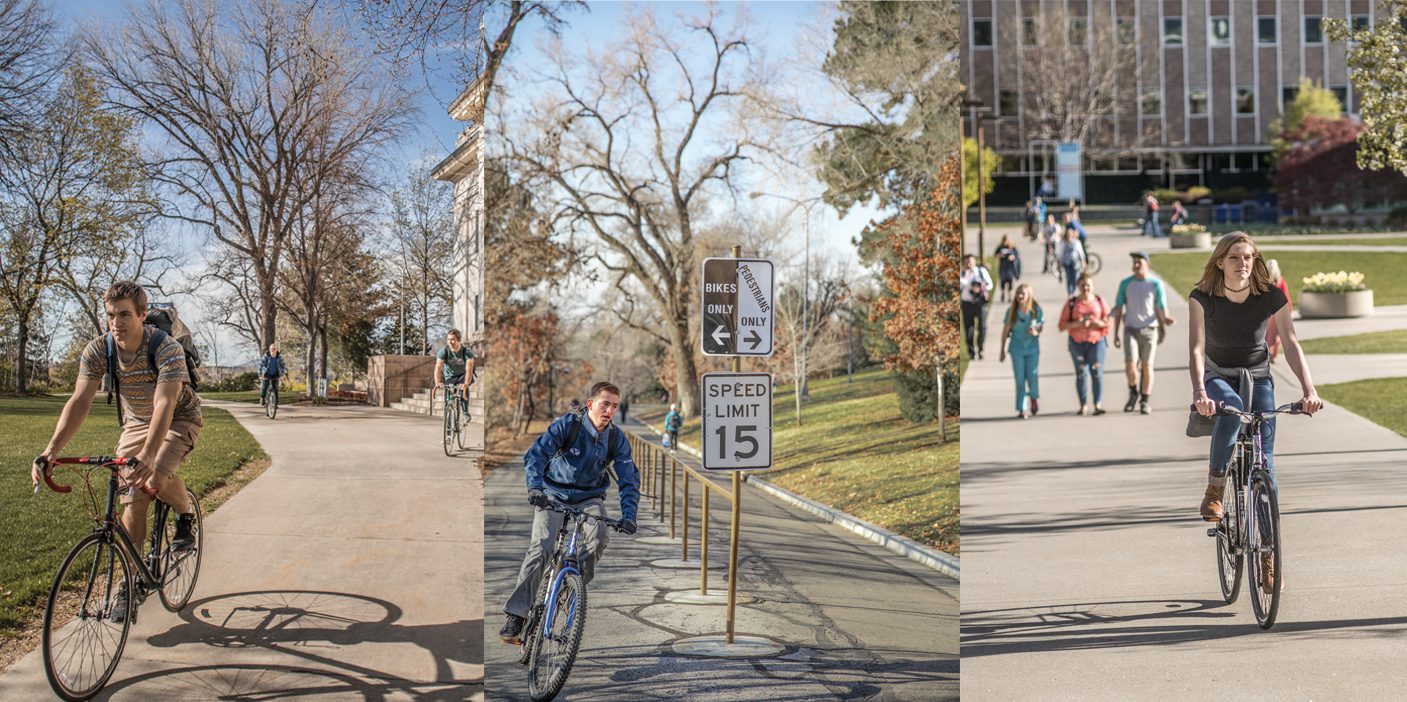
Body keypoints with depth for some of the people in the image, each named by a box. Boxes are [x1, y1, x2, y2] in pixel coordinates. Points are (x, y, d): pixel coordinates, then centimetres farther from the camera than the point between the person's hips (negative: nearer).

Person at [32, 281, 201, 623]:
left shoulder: (166, 348, -31)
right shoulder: (98, 350, -18)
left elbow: (164, 406, -40)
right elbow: (79, 401, -24)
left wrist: (146, 456, -54)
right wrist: (51, 451, -38)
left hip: (179, 419, -4)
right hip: (135, 422, 4)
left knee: (155, 478, -31)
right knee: (133, 501, -2)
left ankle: (185, 515, 1)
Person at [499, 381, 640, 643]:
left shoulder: (616, 439, -9)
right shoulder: (568, 424, -17)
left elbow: (629, 478, -11)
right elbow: (536, 453, -26)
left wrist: (628, 514, -26)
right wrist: (535, 487, -43)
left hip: (589, 496, 2)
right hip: (554, 493, -2)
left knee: (598, 538, -28)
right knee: (540, 548, -19)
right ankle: (515, 615, -14)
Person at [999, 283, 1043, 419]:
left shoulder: (1036, 310, -7)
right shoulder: (1012, 311, -7)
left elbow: (1043, 326, 4)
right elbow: (1005, 330, 0)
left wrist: (1036, 332, -20)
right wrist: (1002, 350, 3)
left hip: (1032, 348, 0)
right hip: (1017, 348, 0)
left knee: (1032, 376, -3)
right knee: (1020, 379, 0)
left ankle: (1034, 399, 30)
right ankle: (1022, 409, 9)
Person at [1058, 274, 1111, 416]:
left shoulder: (1100, 301, 7)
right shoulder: (1071, 303, 4)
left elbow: (1108, 321, 6)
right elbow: (1062, 325, 0)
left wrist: (1097, 322, -14)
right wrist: (1077, 323, -16)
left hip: (1096, 341, 0)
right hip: (1077, 343, 0)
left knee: (1097, 372, -7)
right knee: (1081, 374, 0)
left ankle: (1097, 404, -3)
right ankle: (1083, 405, 5)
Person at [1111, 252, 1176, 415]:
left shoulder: (1156, 284, -2)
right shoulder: (1125, 284, 2)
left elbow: (1161, 309, -2)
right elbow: (1118, 309, 6)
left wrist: (1165, 320, -25)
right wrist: (1115, 334, 1)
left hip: (1149, 330, -1)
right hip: (1130, 330, 1)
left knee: (1147, 366, 1)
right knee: (1130, 364, -14)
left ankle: (1144, 402, 12)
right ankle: (1133, 393, 11)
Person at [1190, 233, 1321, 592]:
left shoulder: (1272, 296, -13)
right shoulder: (1203, 298, -16)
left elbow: (1291, 343, -17)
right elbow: (1196, 349, -25)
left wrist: (1309, 389, -32)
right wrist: (1199, 393, -42)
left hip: (1258, 377, 1)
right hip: (1218, 376, -1)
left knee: (1264, 459, -8)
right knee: (1230, 408, -38)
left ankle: (1267, 554, -2)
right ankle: (1214, 492, -22)